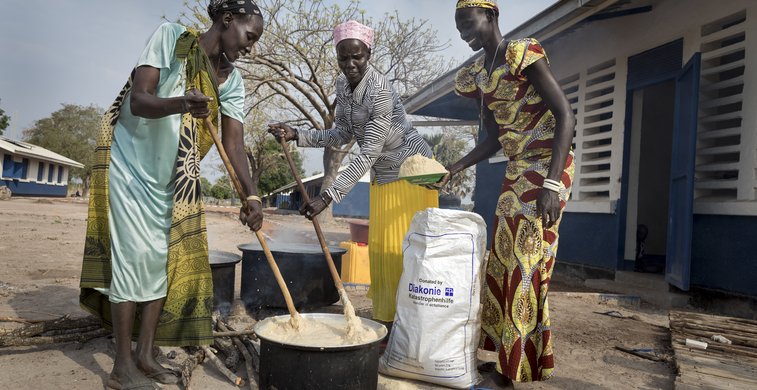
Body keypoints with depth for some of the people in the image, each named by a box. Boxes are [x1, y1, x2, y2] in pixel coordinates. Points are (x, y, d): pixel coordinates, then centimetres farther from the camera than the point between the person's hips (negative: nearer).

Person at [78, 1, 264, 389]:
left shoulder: (232, 80, -1)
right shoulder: (171, 36, -14)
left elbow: (234, 143, -9)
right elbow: (138, 100, -21)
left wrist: (251, 195, -22)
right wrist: (180, 103, -42)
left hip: (173, 177, 6)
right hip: (131, 161, -6)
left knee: (167, 258, 4)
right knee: (136, 255, -9)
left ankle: (145, 356, 15)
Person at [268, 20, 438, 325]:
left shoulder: (380, 91, -27)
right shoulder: (342, 84, -2)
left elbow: (368, 153, -30)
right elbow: (343, 134, 4)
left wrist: (328, 197, -34)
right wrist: (297, 135, -7)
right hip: (382, 174, 8)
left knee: (402, 247, -4)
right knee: (379, 246, 11)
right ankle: (385, 316, 23)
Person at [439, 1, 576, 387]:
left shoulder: (523, 54, -13)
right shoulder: (477, 74, 10)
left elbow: (565, 116, -18)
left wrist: (551, 183, -26)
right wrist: (455, 168, 1)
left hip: (546, 167, -8)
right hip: (516, 169, 8)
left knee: (526, 261, -7)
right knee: (503, 259, 8)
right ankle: (507, 356, 21)